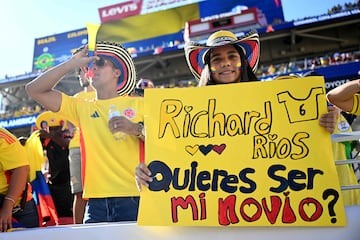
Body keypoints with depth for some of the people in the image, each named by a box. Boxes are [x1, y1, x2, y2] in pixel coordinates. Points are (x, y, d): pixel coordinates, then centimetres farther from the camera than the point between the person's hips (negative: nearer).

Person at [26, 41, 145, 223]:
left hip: (134, 200, -2)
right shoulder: (81, 108, 15)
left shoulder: (138, 104, 7)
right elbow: (34, 90, 11)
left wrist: (137, 129, -18)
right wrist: (73, 63, 8)